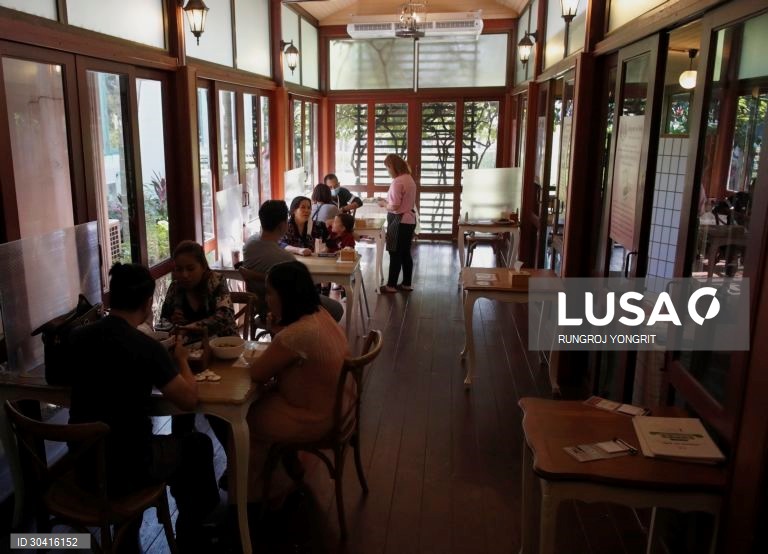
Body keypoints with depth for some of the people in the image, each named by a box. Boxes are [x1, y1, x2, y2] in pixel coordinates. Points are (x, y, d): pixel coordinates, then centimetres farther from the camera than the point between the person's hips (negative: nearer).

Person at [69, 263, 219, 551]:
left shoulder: (79, 337, -5)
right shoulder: (146, 347, -22)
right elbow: (189, 400, -14)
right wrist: (182, 360, 3)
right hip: (125, 467, -6)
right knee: (198, 445, 18)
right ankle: (190, 540, 38)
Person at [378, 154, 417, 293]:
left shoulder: (397, 182, -20)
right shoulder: (409, 179, 10)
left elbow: (395, 206, -23)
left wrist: (384, 204, -4)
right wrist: (388, 202, 12)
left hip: (399, 222, -9)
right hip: (409, 220, 9)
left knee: (395, 254, -1)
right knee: (405, 253, 14)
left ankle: (391, 285, 7)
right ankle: (406, 283, 21)